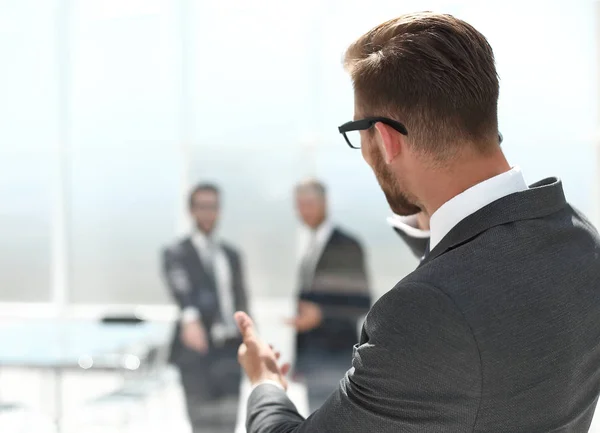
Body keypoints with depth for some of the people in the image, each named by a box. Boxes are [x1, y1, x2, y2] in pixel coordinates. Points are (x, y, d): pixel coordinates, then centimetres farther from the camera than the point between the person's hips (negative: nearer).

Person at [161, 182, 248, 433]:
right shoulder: (176, 254, -1)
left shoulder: (232, 255, 16)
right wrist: (190, 318, -42)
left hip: (229, 349, 4)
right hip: (196, 353, -4)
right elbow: (181, 289, -22)